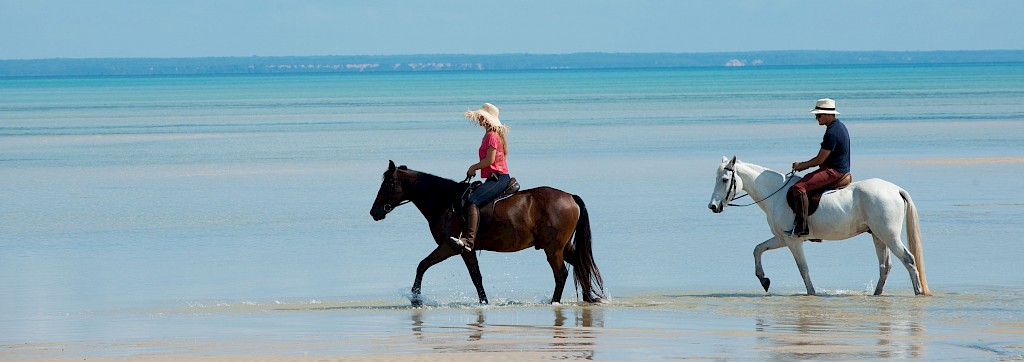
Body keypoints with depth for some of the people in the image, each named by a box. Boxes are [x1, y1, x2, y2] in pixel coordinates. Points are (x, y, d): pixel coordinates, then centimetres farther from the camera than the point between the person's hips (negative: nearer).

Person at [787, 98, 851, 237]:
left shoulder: (832, 133, -20)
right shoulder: (840, 126, 14)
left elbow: (820, 160, -18)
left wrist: (800, 166, -4)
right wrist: (803, 165, 16)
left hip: (834, 172, -11)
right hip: (841, 170, 11)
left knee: (798, 188, -21)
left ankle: (801, 226, -26)